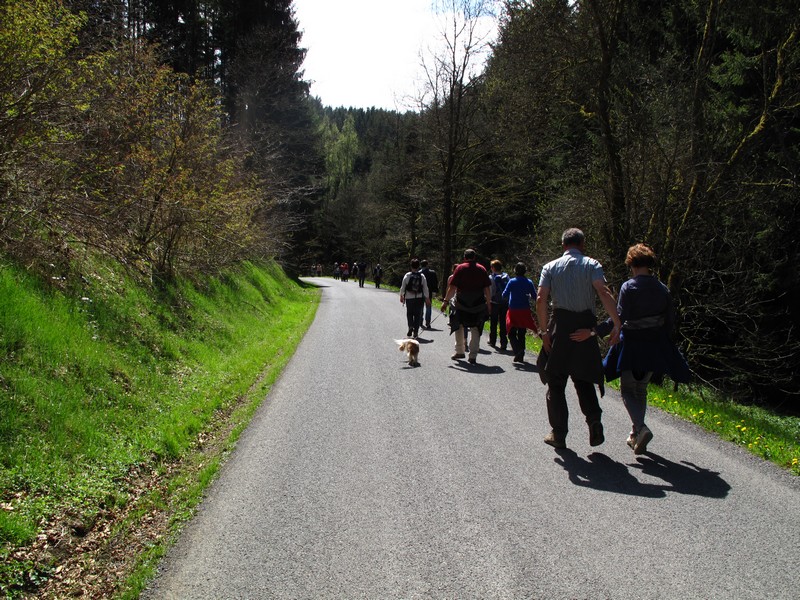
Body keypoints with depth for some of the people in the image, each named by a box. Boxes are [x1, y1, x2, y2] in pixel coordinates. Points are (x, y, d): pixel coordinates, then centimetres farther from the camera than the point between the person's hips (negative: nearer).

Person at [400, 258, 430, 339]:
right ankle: (415, 332, 4)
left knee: (409, 313, 14)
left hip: (409, 298, 0)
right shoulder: (422, 276, -4)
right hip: (419, 298, 0)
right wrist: (427, 298, 8)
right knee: (418, 314, 6)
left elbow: (403, 287, -1)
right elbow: (425, 288, -1)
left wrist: (401, 296, 13)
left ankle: (410, 327, -8)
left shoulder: (407, 275, -6)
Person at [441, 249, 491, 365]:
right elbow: (487, 289, 1)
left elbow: (452, 287, -9)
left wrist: (446, 301, -3)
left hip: (461, 303, -1)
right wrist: (488, 303, 10)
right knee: (475, 330, 8)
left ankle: (460, 351, 22)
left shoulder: (460, 268, -3)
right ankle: (473, 356, 5)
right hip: (478, 305, 1)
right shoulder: (482, 269, 3)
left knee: (459, 327, 17)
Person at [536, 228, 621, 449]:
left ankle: (559, 433, 11)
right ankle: (594, 419, -6)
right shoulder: (591, 265, 2)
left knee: (556, 382, 9)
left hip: (560, 325, 0)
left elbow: (541, 299, -5)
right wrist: (617, 324, -14)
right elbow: (604, 293, -14)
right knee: (583, 379, 15)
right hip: (586, 326, 0)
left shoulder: (550, 267, 6)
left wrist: (545, 330, -1)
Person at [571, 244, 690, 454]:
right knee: (641, 389, 17)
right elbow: (670, 321, 6)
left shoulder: (629, 287, -13)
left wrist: (593, 332, -20)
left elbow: (619, 318, -21)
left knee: (627, 390, 5)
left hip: (631, 344, -5)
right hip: (654, 347, 5)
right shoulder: (662, 289, 2)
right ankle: (636, 435, 20)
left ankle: (640, 427, -17)